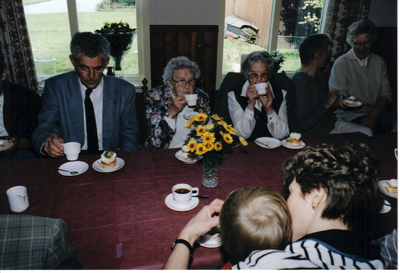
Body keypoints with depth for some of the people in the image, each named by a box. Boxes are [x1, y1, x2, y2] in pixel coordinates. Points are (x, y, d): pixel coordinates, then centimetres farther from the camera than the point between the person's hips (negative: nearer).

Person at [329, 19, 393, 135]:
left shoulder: (379, 62, 16)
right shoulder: (341, 63, 0)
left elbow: (386, 93, 11)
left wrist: (375, 112, -11)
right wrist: (371, 108, -12)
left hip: (378, 113, 5)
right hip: (352, 115, -5)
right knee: (376, 130, -33)